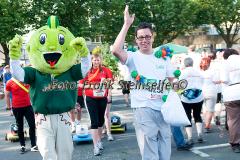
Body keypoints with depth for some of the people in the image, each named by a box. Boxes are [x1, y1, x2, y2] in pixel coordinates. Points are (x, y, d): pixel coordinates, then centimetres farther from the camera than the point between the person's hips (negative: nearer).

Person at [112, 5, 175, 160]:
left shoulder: (163, 57, 10)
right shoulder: (133, 57, -3)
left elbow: (172, 81, 17)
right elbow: (116, 50, -24)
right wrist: (127, 24, -21)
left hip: (163, 108, 4)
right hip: (144, 110, -4)